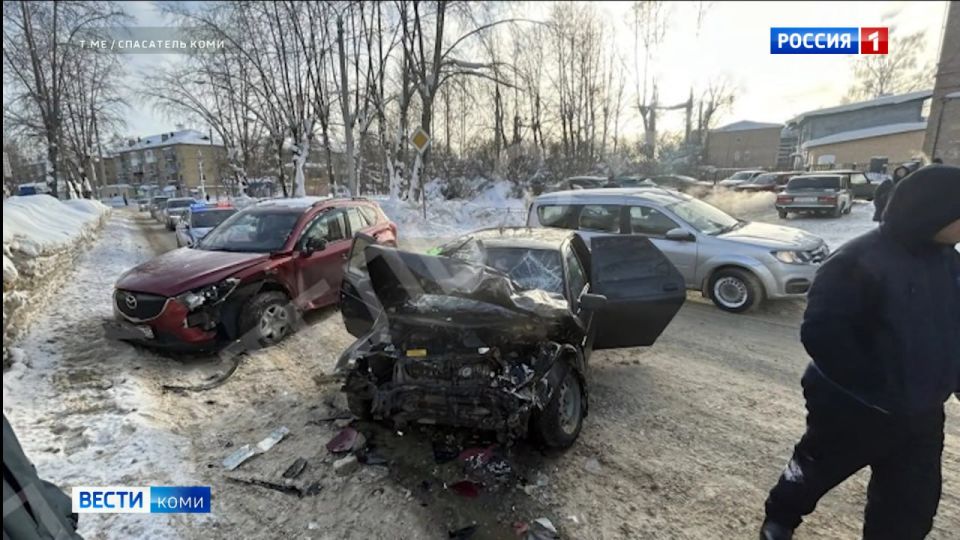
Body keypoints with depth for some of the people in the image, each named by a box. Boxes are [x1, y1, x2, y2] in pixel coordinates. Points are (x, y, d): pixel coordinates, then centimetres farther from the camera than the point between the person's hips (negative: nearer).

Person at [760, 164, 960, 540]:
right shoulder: (861, 260, -22)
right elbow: (820, 330, -28)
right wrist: (874, 389, -25)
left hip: (921, 414, 7)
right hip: (853, 408, -7)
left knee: (914, 506, 14)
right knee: (816, 472, 16)